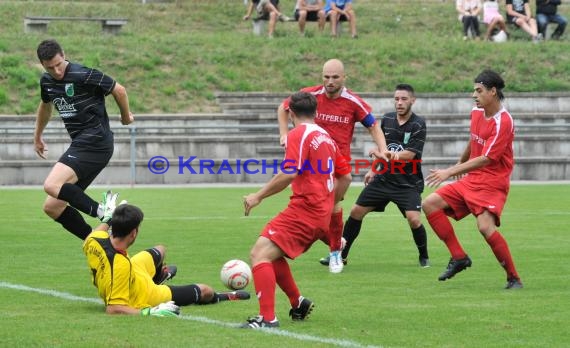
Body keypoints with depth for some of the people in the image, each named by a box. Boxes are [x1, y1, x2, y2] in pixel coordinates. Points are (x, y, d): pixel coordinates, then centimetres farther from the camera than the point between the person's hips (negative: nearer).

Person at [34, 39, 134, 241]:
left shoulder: (83, 75, -14)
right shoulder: (46, 81, 10)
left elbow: (119, 90, -2)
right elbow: (45, 106, 33)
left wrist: (126, 117, 13)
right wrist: (37, 137, 44)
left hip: (95, 141, -9)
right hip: (80, 145, 9)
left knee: (52, 186, -27)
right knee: (52, 207, 3)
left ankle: (102, 213, -26)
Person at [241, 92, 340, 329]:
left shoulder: (298, 134, -8)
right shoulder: (326, 137, 17)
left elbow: (289, 174, -21)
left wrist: (258, 196, -15)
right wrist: (330, 203, 39)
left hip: (304, 209, -9)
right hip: (322, 214, 9)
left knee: (259, 254, -16)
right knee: (271, 254, 24)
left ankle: (267, 318, -28)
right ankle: (298, 304, 29)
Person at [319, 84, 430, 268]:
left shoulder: (418, 125, -14)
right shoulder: (387, 119, 3)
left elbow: (409, 154, -21)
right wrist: (373, 169, 18)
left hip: (408, 182, -5)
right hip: (384, 178, 5)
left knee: (414, 219, -22)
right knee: (356, 211, 3)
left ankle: (424, 256, 4)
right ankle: (341, 254, 16)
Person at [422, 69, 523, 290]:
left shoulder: (503, 122, -19)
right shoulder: (476, 113, 6)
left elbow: (486, 159, -24)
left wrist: (450, 172, -25)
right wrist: (461, 163, 37)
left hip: (493, 183, -9)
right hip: (471, 180, 9)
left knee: (485, 226, -28)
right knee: (430, 204, -2)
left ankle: (513, 278, -15)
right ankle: (459, 257, 0)